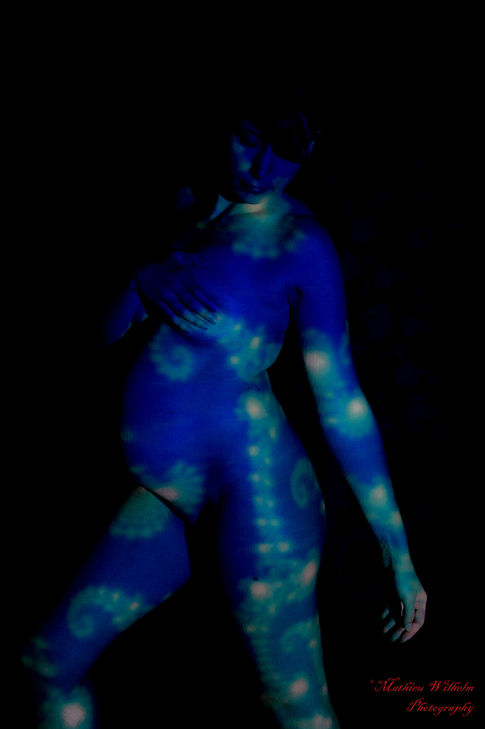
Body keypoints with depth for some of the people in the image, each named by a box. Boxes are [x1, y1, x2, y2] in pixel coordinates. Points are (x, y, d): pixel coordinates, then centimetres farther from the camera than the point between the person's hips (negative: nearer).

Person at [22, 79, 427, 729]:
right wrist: (144, 280, -9)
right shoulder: (186, 211, 11)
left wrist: (398, 549, -7)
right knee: (51, 661, 13)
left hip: (254, 483, -7)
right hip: (169, 498, 7)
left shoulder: (300, 244, -8)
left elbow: (341, 398, -9)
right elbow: (105, 334, 13)